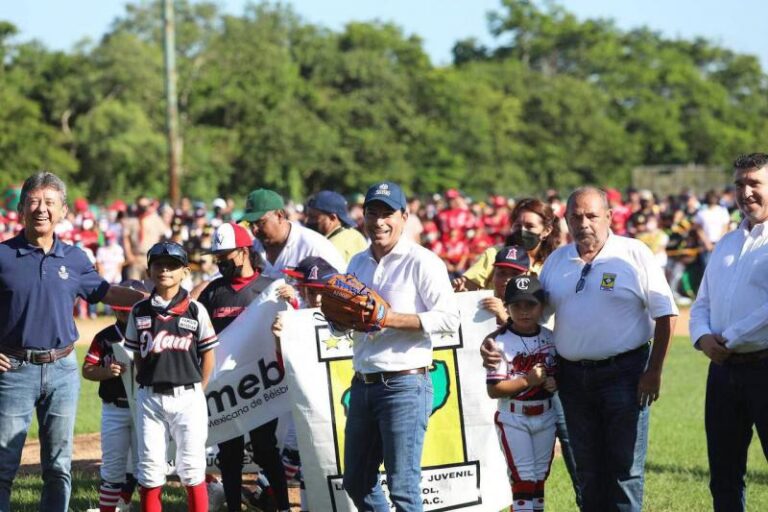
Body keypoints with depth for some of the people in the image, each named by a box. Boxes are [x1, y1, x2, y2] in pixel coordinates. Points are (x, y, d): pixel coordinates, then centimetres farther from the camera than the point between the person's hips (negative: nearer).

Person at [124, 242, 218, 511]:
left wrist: (198, 393, 0)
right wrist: (148, 382, 2)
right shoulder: (140, 312, 5)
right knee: (149, 468, 4)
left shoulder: (195, 310, -1)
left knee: (191, 468, 0)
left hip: (187, 397, -2)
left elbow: (207, 355, 3)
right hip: (149, 398, 2)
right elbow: (137, 356, 11)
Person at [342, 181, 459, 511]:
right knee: (356, 482, 13)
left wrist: (393, 319, -21)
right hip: (363, 383, 8)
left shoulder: (421, 262, -6)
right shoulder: (358, 263, 15)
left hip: (405, 385, -7)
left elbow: (449, 319, -14)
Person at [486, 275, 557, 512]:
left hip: (545, 416, 5)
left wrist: (554, 382, -8)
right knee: (523, 477, -5)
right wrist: (528, 380, -25)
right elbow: (494, 389, -17)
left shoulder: (550, 338, 2)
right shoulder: (500, 342, -14)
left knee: (540, 476, 13)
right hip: (513, 419, -5)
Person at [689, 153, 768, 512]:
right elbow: (701, 304, 19)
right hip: (723, 369, 7)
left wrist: (731, 339, -15)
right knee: (723, 476, 12)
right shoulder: (726, 245, 19)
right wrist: (702, 336, -2)